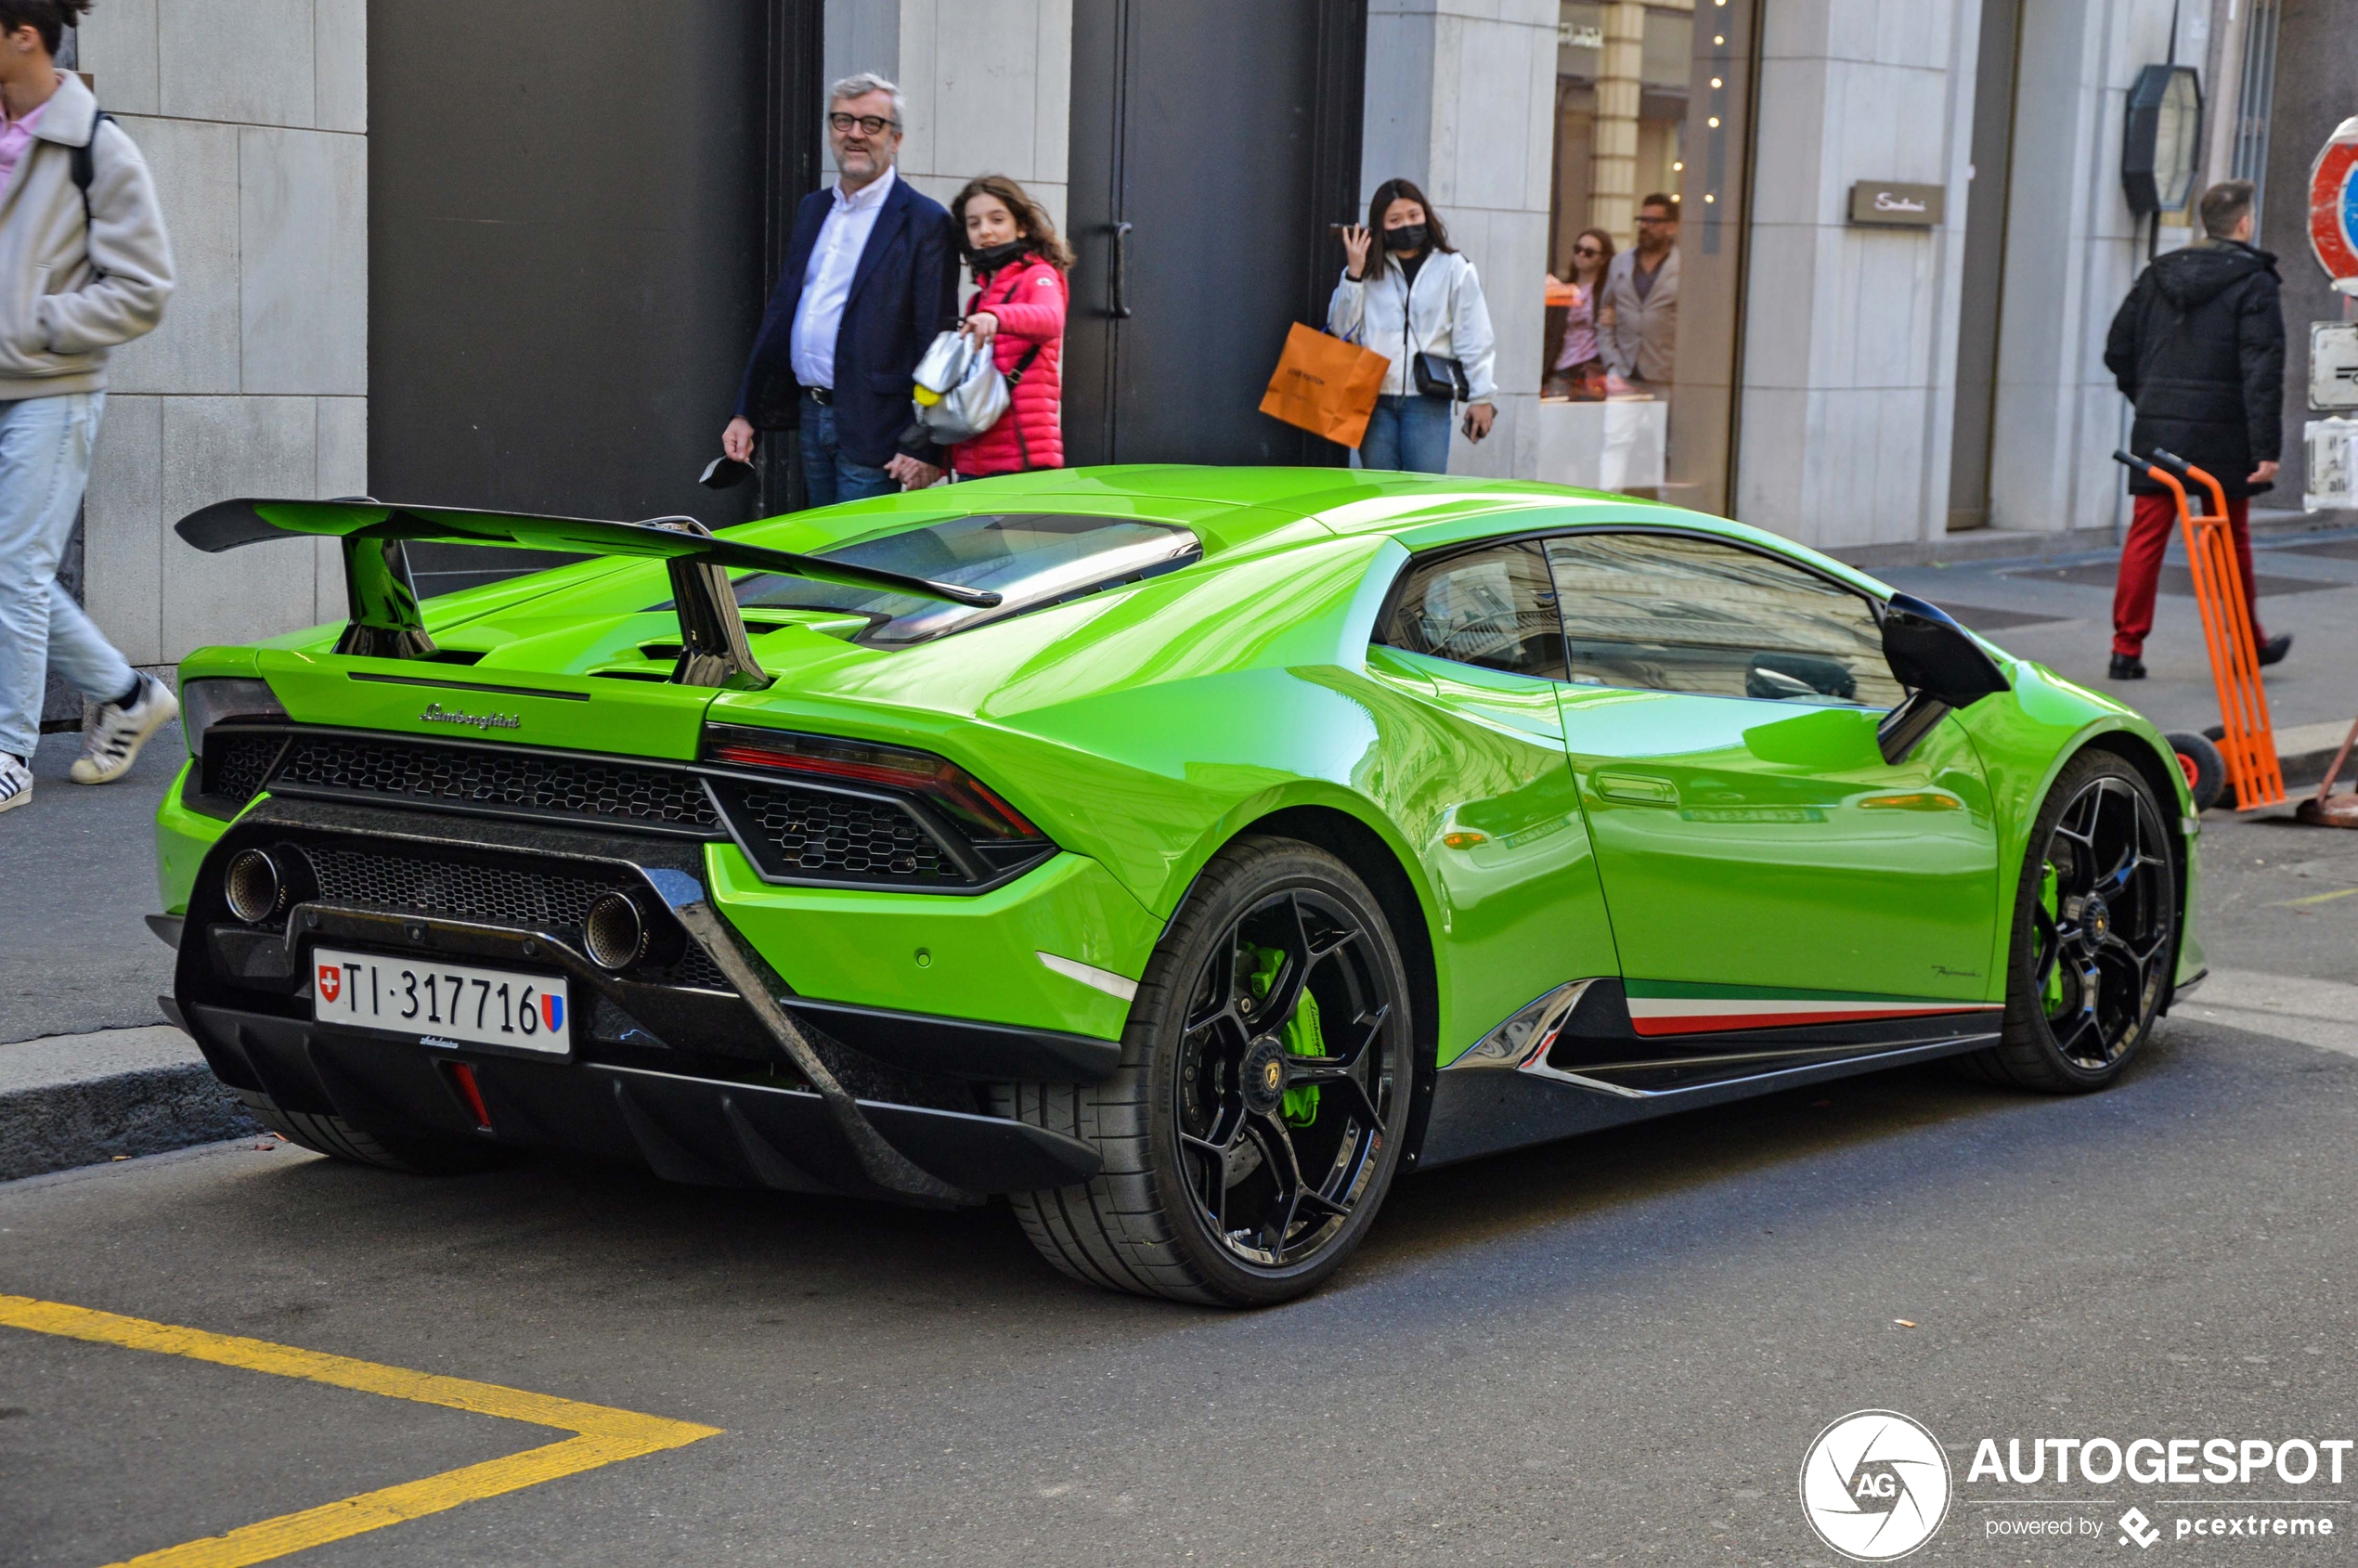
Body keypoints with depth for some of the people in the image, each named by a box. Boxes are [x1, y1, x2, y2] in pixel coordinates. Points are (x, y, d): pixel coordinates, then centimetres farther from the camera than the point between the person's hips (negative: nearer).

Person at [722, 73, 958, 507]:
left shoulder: (924, 222, -7)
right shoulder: (813, 210, 15)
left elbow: (936, 343, -11)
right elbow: (780, 312, 18)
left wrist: (923, 448, -16)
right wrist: (745, 413, 14)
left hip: (870, 433, -7)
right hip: (810, 418, 7)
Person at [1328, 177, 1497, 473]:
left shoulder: (1453, 269, 4)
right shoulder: (1369, 269, 10)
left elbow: (1475, 341, 2)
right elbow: (1342, 329, 2)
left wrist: (1482, 398, -3)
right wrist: (1353, 273, -4)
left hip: (1428, 402, -2)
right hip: (1374, 399, 2)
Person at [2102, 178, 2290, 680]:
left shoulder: (2157, 276, 9)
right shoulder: (2251, 282, -6)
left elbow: (2118, 351, 13)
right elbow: (2262, 370, -13)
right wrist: (2267, 448, -13)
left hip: (2157, 431, 4)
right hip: (2221, 435, -3)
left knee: (2146, 536, 3)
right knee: (2231, 539, 10)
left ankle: (2127, 648, -1)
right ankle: (2249, 644, 24)